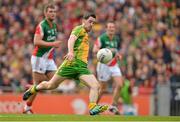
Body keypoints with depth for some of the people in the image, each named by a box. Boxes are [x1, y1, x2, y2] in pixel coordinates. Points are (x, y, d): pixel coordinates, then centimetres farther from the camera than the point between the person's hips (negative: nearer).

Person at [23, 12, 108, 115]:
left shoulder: (86, 34, 25)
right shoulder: (80, 29, 0)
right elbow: (71, 39, -20)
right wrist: (70, 52, -39)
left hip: (82, 67, 7)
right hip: (73, 62, -7)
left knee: (96, 86, -16)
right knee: (51, 85, 5)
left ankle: (93, 108, -29)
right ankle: (33, 89, 30)